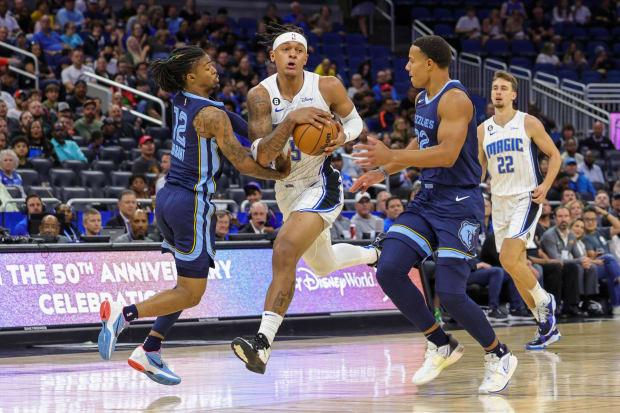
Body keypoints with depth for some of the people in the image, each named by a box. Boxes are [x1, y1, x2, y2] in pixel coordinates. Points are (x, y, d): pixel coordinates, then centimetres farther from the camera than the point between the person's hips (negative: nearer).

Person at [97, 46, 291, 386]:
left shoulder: (180, 100, 8)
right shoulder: (212, 115, -16)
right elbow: (242, 164, -14)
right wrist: (279, 175, 2)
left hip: (167, 199, 9)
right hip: (192, 204, -9)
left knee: (189, 284, 20)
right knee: (190, 294, -2)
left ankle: (149, 352, 15)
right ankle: (122, 313, -18)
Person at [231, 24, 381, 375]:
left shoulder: (328, 87, -14)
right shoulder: (261, 95, -13)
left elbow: (355, 120, 6)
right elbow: (261, 157, -22)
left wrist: (343, 135, -18)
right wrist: (291, 119, -36)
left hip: (321, 186, -5)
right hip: (287, 191, 5)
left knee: (285, 254, -27)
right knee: (322, 265, 26)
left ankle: (263, 344, -33)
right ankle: (372, 255, 61)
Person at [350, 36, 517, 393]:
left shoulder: (455, 99, -17)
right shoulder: (423, 98, 12)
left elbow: (447, 154, -27)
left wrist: (392, 156, -26)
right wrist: (383, 172, 18)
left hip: (459, 205, -9)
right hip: (428, 200, 9)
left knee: (450, 293, -13)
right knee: (389, 271, -6)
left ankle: (499, 356, 11)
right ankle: (442, 346, 9)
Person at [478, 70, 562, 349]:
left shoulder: (529, 124, -4)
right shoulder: (483, 130, 9)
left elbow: (554, 155, 2)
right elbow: (479, 168, 18)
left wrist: (545, 185, -11)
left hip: (526, 198, -6)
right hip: (499, 202, 6)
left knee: (509, 259, -21)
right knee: (517, 267, 6)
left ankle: (544, 301, 2)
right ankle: (547, 327, 16)